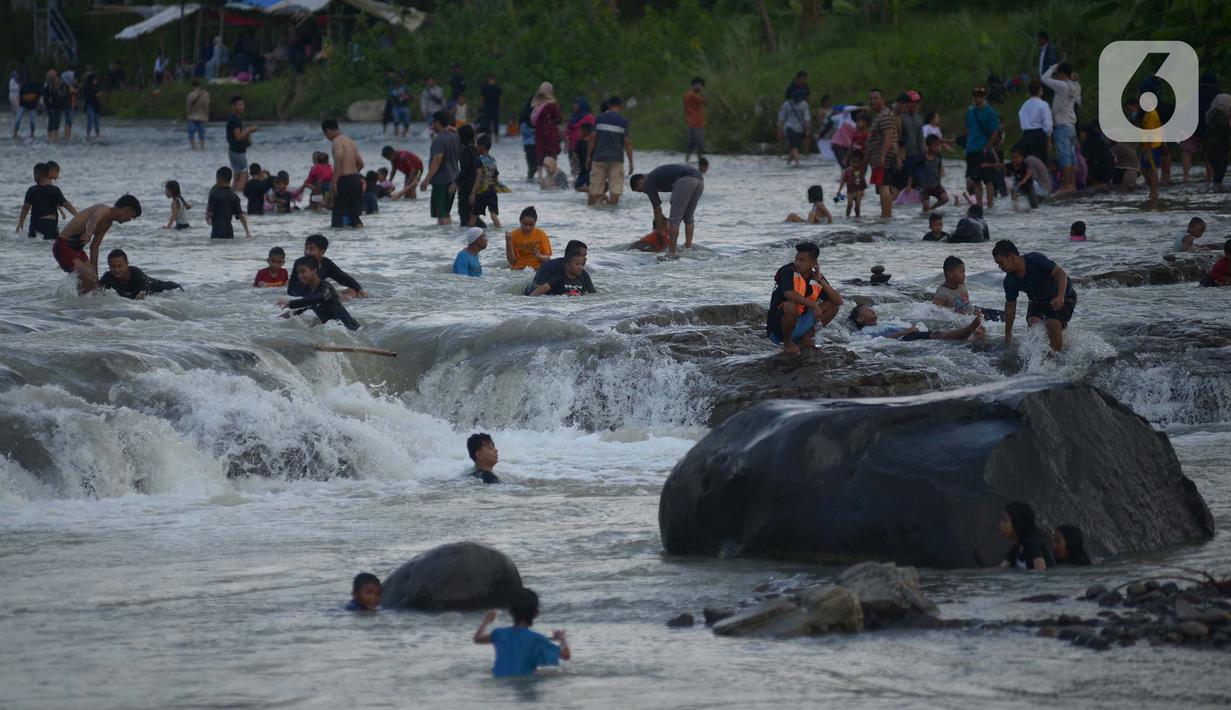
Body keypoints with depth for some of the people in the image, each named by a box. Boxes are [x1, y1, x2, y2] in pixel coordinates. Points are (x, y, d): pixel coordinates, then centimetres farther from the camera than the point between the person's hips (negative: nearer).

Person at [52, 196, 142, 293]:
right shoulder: (104, 210, -17)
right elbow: (93, 220, -42)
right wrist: (88, 234, -64)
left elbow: (94, 247, 21)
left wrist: (95, 274, 24)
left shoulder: (108, 223, 13)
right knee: (88, 279, -24)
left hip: (77, 248, 10)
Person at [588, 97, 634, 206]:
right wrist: (631, 162, 1)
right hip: (616, 158, -2)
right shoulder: (623, 121, 0)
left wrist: (589, 156, 8)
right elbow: (627, 141, -3)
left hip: (599, 157, 2)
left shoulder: (599, 118, 5)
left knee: (595, 188, 6)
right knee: (615, 189, -1)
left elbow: (593, 138, 2)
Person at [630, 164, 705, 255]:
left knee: (675, 219, -4)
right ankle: (688, 247, 18)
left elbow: (657, 210, 11)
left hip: (685, 181, -8)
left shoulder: (648, 183, 11)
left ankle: (672, 251, -11)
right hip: (699, 179, 8)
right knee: (688, 217, 21)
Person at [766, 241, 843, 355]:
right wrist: (813, 305, -37)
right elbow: (788, 293, -35)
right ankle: (787, 342, -12)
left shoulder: (817, 277, 2)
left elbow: (838, 301, -5)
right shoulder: (787, 272, -15)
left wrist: (821, 280, -11)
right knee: (791, 306, -37)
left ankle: (805, 338, 2)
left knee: (831, 306, 0)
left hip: (799, 324, 6)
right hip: (777, 328, -6)